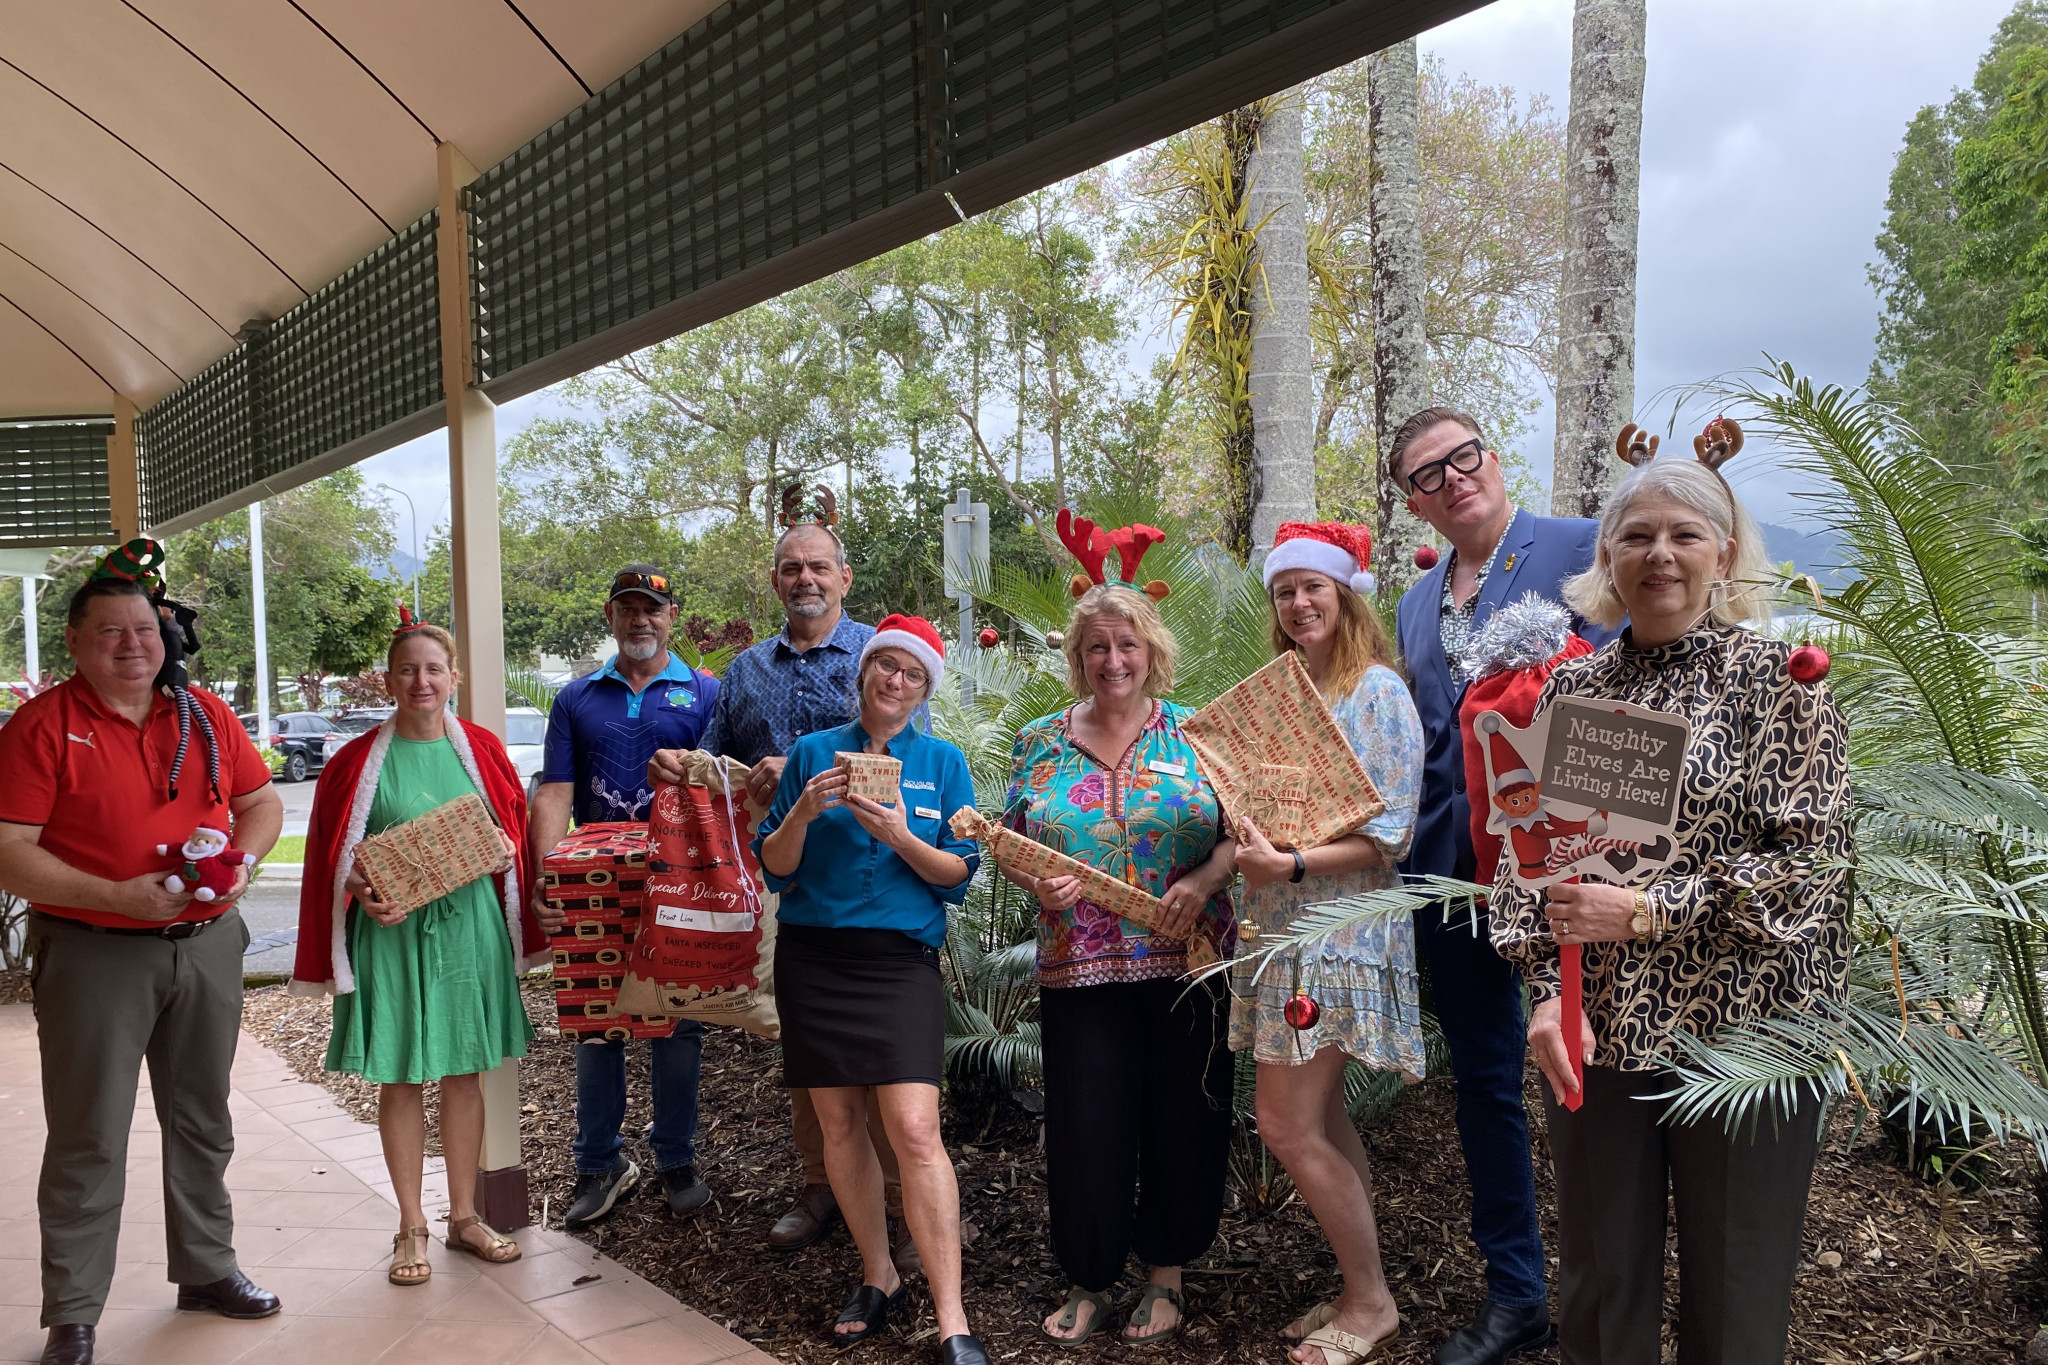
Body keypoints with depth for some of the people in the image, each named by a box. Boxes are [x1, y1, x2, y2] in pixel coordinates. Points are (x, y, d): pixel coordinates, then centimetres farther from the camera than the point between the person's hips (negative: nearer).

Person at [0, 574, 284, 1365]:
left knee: (203, 1122, 16)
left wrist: (239, 863, -9)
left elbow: (261, 803, 11)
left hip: (207, 944, 5)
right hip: (93, 953, -4)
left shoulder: (205, 714, 6)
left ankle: (206, 1269, 33)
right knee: (89, 1140, 3)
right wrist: (119, 897, -23)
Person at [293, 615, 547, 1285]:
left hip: (469, 924, 2)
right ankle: (412, 1227, 20)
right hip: (390, 931, -2)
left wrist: (503, 853, -9)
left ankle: (464, 1216, 24)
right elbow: (338, 860, 1)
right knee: (399, 1077, 5)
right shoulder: (360, 762, -2)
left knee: (462, 1071, 10)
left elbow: (514, 830, 12)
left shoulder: (482, 750, 4)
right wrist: (365, 896, -16)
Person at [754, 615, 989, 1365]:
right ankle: (879, 1277, 27)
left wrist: (899, 837, -16)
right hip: (813, 958, 2)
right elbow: (775, 865, 4)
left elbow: (960, 873, 0)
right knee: (839, 1122, 8)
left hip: (900, 959, -2)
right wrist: (804, 812, -15)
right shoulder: (812, 753, 6)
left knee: (915, 1129, -12)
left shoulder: (942, 762, 4)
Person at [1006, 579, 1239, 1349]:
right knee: (1084, 1126, 5)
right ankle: (1089, 1283, 26)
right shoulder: (1039, 743, 6)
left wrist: (1202, 883, -16)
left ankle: (1165, 1277, 30)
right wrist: (1039, 882, -11)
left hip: (1187, 964, 0)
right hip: (1078, 970, 1)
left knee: (1181, 1123, 9)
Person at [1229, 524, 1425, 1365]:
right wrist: (1230, 855, -3)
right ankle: (1361, 1289, 26)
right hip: (1278, 927, 7)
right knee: (1321, 1118, 12)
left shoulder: (1378, 691, -8)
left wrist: (1290, 863, -24)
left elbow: (1389, 832, -14)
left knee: (1288, 1126, -5)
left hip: (1338, 928, -7)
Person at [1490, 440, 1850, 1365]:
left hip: (1742, 1034, -3)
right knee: (1598, 1284, 15)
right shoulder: (1572, 686, 5)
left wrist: (1646, 912, -18)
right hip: (1595, 1033, 3)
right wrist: (1548, 988, -7)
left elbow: (1811, 862, -11)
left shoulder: (1778, 681, -4)